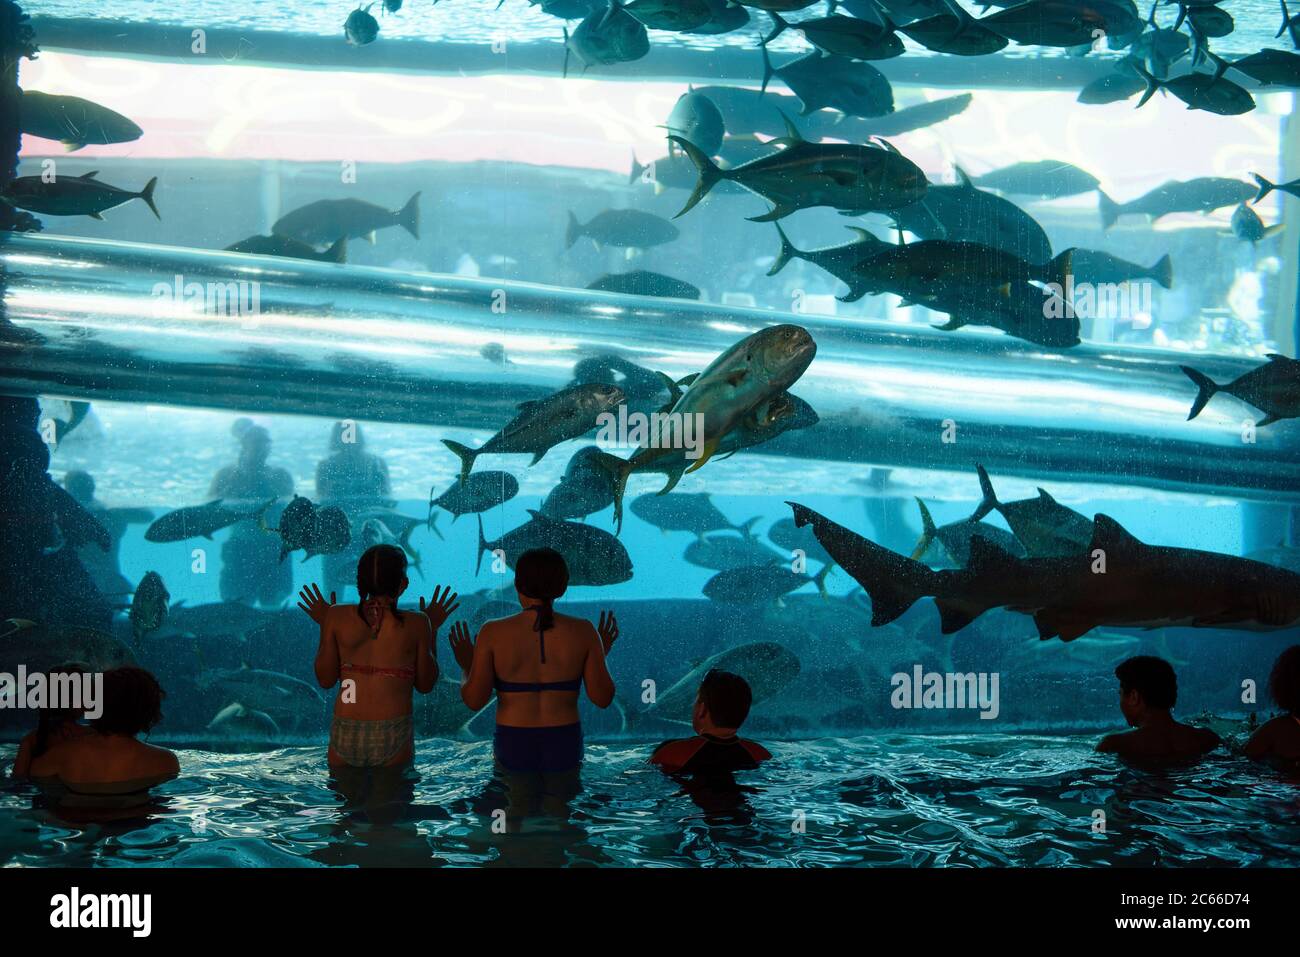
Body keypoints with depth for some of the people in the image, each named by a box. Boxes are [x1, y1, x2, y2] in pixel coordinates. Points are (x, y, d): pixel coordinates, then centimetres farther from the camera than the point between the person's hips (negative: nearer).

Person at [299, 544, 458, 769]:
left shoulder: (337, 617, -3)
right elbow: (425, 685, 4)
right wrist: (432, 629, 12)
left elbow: (325, 680, 4)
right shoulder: (415, 624, -7)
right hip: (393, 737, -2)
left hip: (345, 735, 2)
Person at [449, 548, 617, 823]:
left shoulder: (494, 632, -12)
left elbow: (474, 700, -10)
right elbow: (602, 697, -5)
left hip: (513, 747, -1)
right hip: (564, 746, 1)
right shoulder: (583, 631, -9)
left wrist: (466, 666, 9)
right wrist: (601, 654, 12)